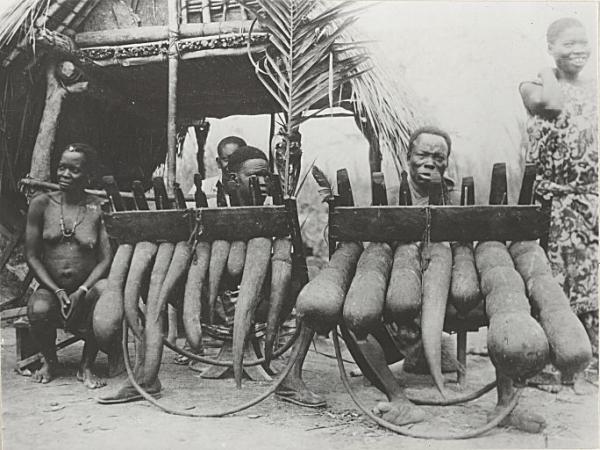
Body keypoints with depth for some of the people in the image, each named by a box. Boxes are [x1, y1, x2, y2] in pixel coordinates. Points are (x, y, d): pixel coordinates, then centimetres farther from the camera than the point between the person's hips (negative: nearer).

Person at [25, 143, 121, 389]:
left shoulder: (99, 208, -2)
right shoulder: (41, 204, 2)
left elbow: (106, 259, -4)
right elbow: (32, 256, 1)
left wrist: (81, 292, -16)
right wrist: (57, 291, -11)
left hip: (88, 288, -1)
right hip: (51, 288, 1)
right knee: (38, 309, -32)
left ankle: (86, 366, 4)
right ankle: (49, 361, 4)